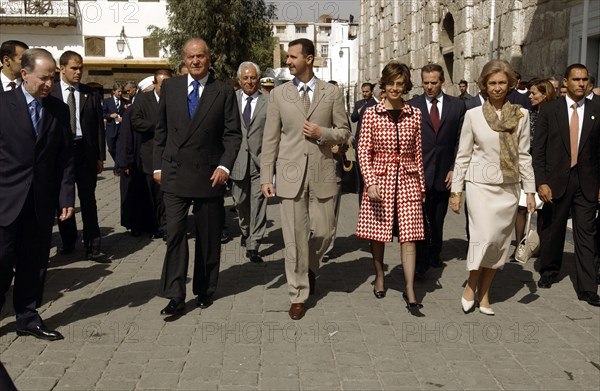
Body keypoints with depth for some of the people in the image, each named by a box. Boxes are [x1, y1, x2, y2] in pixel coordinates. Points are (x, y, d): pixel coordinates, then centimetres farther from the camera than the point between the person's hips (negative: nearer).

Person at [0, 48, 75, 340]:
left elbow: (66, 158, 8)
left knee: (35, 263, 10)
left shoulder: (59, 110, 7)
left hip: (42, 201, 3)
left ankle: (28, 318, 23)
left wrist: (66, 197, 2)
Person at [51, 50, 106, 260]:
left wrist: (100, 156, 2)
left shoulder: (91, 94, 6)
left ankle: (93, 246, 3)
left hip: (85, 151, 0)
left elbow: (99, 126, 6)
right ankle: (68, 241, 25)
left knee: (88, 199, 0)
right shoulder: (50, 92, 1)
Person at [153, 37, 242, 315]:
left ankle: (205, 290, 23)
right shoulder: (170, 87, 7)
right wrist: (158, 165, 7)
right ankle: (175, 296, -1)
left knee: (208, 237, 9)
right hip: (174, 174, 1)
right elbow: (161, 130, 11)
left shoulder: (224, 92, 1)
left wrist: (225, 166, -13)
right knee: (175, 232, -6)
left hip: (209, 175, -1)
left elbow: (233, 134, 0)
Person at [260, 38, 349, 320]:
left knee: (322, 233, 5)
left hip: (322, 172, 0)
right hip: (290, 173, 0)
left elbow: (344, 132, 8)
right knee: (294, 237, 2)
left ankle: (310, 268, 38)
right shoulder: (279, 94, 5)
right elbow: (271, 138, 4)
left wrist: (321, 133, -12)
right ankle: (298, 295, 14)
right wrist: (266, 177, 0)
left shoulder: (332, 93, 4)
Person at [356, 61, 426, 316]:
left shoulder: (415, 115, 5)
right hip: (379, 178, -1)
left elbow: (418, 153, 10)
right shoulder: (371, 114, 0)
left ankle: (410, 292, 2)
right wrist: (370, 182, -11)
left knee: (408, 236, -3)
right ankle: (379, 277, 33)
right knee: (377, 232, 10)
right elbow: (363, 151, -1)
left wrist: (422, 185, 12)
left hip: (407, 180, 1)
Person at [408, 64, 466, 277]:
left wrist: (455, 169, -3)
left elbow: (461, 141, 4)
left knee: (438, 219, 13)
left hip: (445, 173, 2)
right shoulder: (412, 106, 2)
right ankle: (420, 264, 1)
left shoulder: (457, 105, 5)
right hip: (420, 172, -2)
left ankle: (434, 255, 30)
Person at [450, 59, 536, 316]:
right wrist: (456, 190, 1)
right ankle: (470, 286, 7)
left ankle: (484, 292, 20)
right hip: (481, 184, -2)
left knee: (500, 242, 5)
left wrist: (530, 191, 3)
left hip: (509, 187, 3)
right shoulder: (473, 115, -1)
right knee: (484, 236, -15)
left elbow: (524, 155, 6)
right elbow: (463, 155, 2)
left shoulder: (521, 115, 3)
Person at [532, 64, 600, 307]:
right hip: (556, 181, 0)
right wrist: (541, 182, -9)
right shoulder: (549, 110, 0)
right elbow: (538, 150, -2)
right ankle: (548, 271, 34)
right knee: (552, 230, 12)